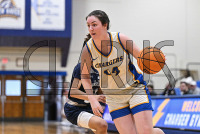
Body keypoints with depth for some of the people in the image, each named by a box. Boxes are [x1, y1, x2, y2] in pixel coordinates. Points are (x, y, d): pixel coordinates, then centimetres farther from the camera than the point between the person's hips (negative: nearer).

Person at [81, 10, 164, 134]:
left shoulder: (121, 39, -16)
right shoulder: (87, 50, -12)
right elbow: (85, 76, 3)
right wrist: (92, 99, -7)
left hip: (136, 90, -2)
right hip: (114, 97, 2)